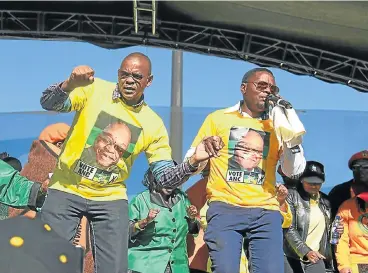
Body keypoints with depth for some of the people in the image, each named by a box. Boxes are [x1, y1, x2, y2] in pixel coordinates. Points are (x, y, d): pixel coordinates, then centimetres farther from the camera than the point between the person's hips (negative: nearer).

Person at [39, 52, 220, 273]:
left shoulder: (153, 125, -3)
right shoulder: (94, 89, -7)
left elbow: (165, 178, -2)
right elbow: (49, 104, -15)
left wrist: (193, 162, -21)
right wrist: (69, 85, -36)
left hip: (110, 199, 1)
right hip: (66, 190, -1)